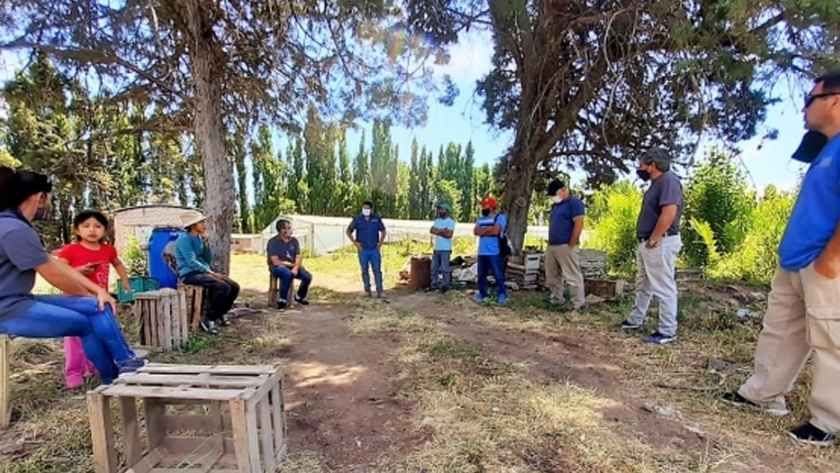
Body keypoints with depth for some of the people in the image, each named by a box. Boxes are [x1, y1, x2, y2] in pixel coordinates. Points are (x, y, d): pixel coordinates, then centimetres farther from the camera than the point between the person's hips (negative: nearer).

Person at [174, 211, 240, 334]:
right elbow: (192, 262, -20)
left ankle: (220, 314, 13)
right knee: (223, 287, -28)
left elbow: (208, 260, 11)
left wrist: (206, 243, 0)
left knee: (234, 287, -4)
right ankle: (207, 319, -15)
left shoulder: (199, 238, 14)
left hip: (203, 272, 8)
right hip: (190, 274, -8)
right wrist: (211, 272, -19)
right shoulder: (184, 239, -11)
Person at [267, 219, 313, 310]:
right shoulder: (273, 242, -13)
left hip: (292, 266, 5)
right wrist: (292, 264, -12)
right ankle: (282, 300, -25)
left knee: (308, 277, -16)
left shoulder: (294, 240, 3)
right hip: (278, 267, -5)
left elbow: (298, 257, -2)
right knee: (288, 274, -39)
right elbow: (276, 262, -18)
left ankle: (299, 297, 13)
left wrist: (296, 268, -22)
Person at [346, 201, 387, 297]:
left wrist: (381, 241, 3)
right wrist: (354, 242, -2)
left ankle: (379, 291, 3)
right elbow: (349, 231, 7)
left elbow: (383, 230, 15)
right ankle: (367, 290, 17)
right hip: (363, 250, 0)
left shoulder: (377, 219, 3)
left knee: (377, 270, -2)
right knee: (364, 271, 7)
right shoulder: (357, 219, 0)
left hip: (375, 250, 0)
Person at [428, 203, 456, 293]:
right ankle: (434, 284, 19)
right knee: (434, 268, 10)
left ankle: (445, 286, 7)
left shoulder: (450, 222, -6)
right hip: (436, 248, 7)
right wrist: (443, 230, -10)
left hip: (445, 249, -7)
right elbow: (431, 231, 1)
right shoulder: (437, 220, 13)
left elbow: (449, 234, -17)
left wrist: (438, 231, -7)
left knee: (444, 268, -2)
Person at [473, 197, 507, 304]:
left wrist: (483, 231, -2)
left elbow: (495, 231, -15)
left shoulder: (500, 217, -2)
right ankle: (483, 293, 23)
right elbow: (476, 231, 3)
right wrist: (489, 229, -7)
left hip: (495, 252, -7)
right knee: (481, 275, 12)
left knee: (498, 275, -2)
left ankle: (502, 295, 8)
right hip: (482, 252, 7)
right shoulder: (480, 219, 18)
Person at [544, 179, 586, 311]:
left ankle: (579, 306, 0)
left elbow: (579, 224, -15)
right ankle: (557, 300, 27)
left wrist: (571, 245, -17)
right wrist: (550, 242, 14)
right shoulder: (555, 205, 19)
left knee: (573, 277, -5)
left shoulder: (574, 202, -8)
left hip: (566, 246, -9)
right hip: (552, 246, 9)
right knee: (552, 276, 14)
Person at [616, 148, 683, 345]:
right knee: (643, 285, 18)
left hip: (660, 243, -11)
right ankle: (635, 320, 30)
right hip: (646, 243, 11)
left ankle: (667, 332, 5)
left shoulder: (669, 180, -14)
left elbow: (669, 212, -25)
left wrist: (653, 240, -21)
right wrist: (646, 241, 14)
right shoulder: (656, 183, 18)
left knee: (664, 288, -3)